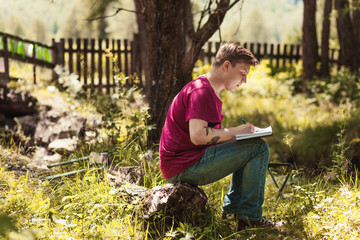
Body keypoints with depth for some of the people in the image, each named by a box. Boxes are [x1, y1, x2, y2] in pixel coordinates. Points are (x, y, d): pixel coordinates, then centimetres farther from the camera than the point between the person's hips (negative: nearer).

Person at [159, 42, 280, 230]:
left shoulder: (209, 91, 19)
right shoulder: (202, 92, -15)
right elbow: (197, 136, -27)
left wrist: (242, 130, 7)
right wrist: (235, 132, -15)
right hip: (185, 167, -11)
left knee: (247, 150, 25)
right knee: (258, 148, -13)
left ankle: (232, 208, 19)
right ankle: (250, 218, -9)